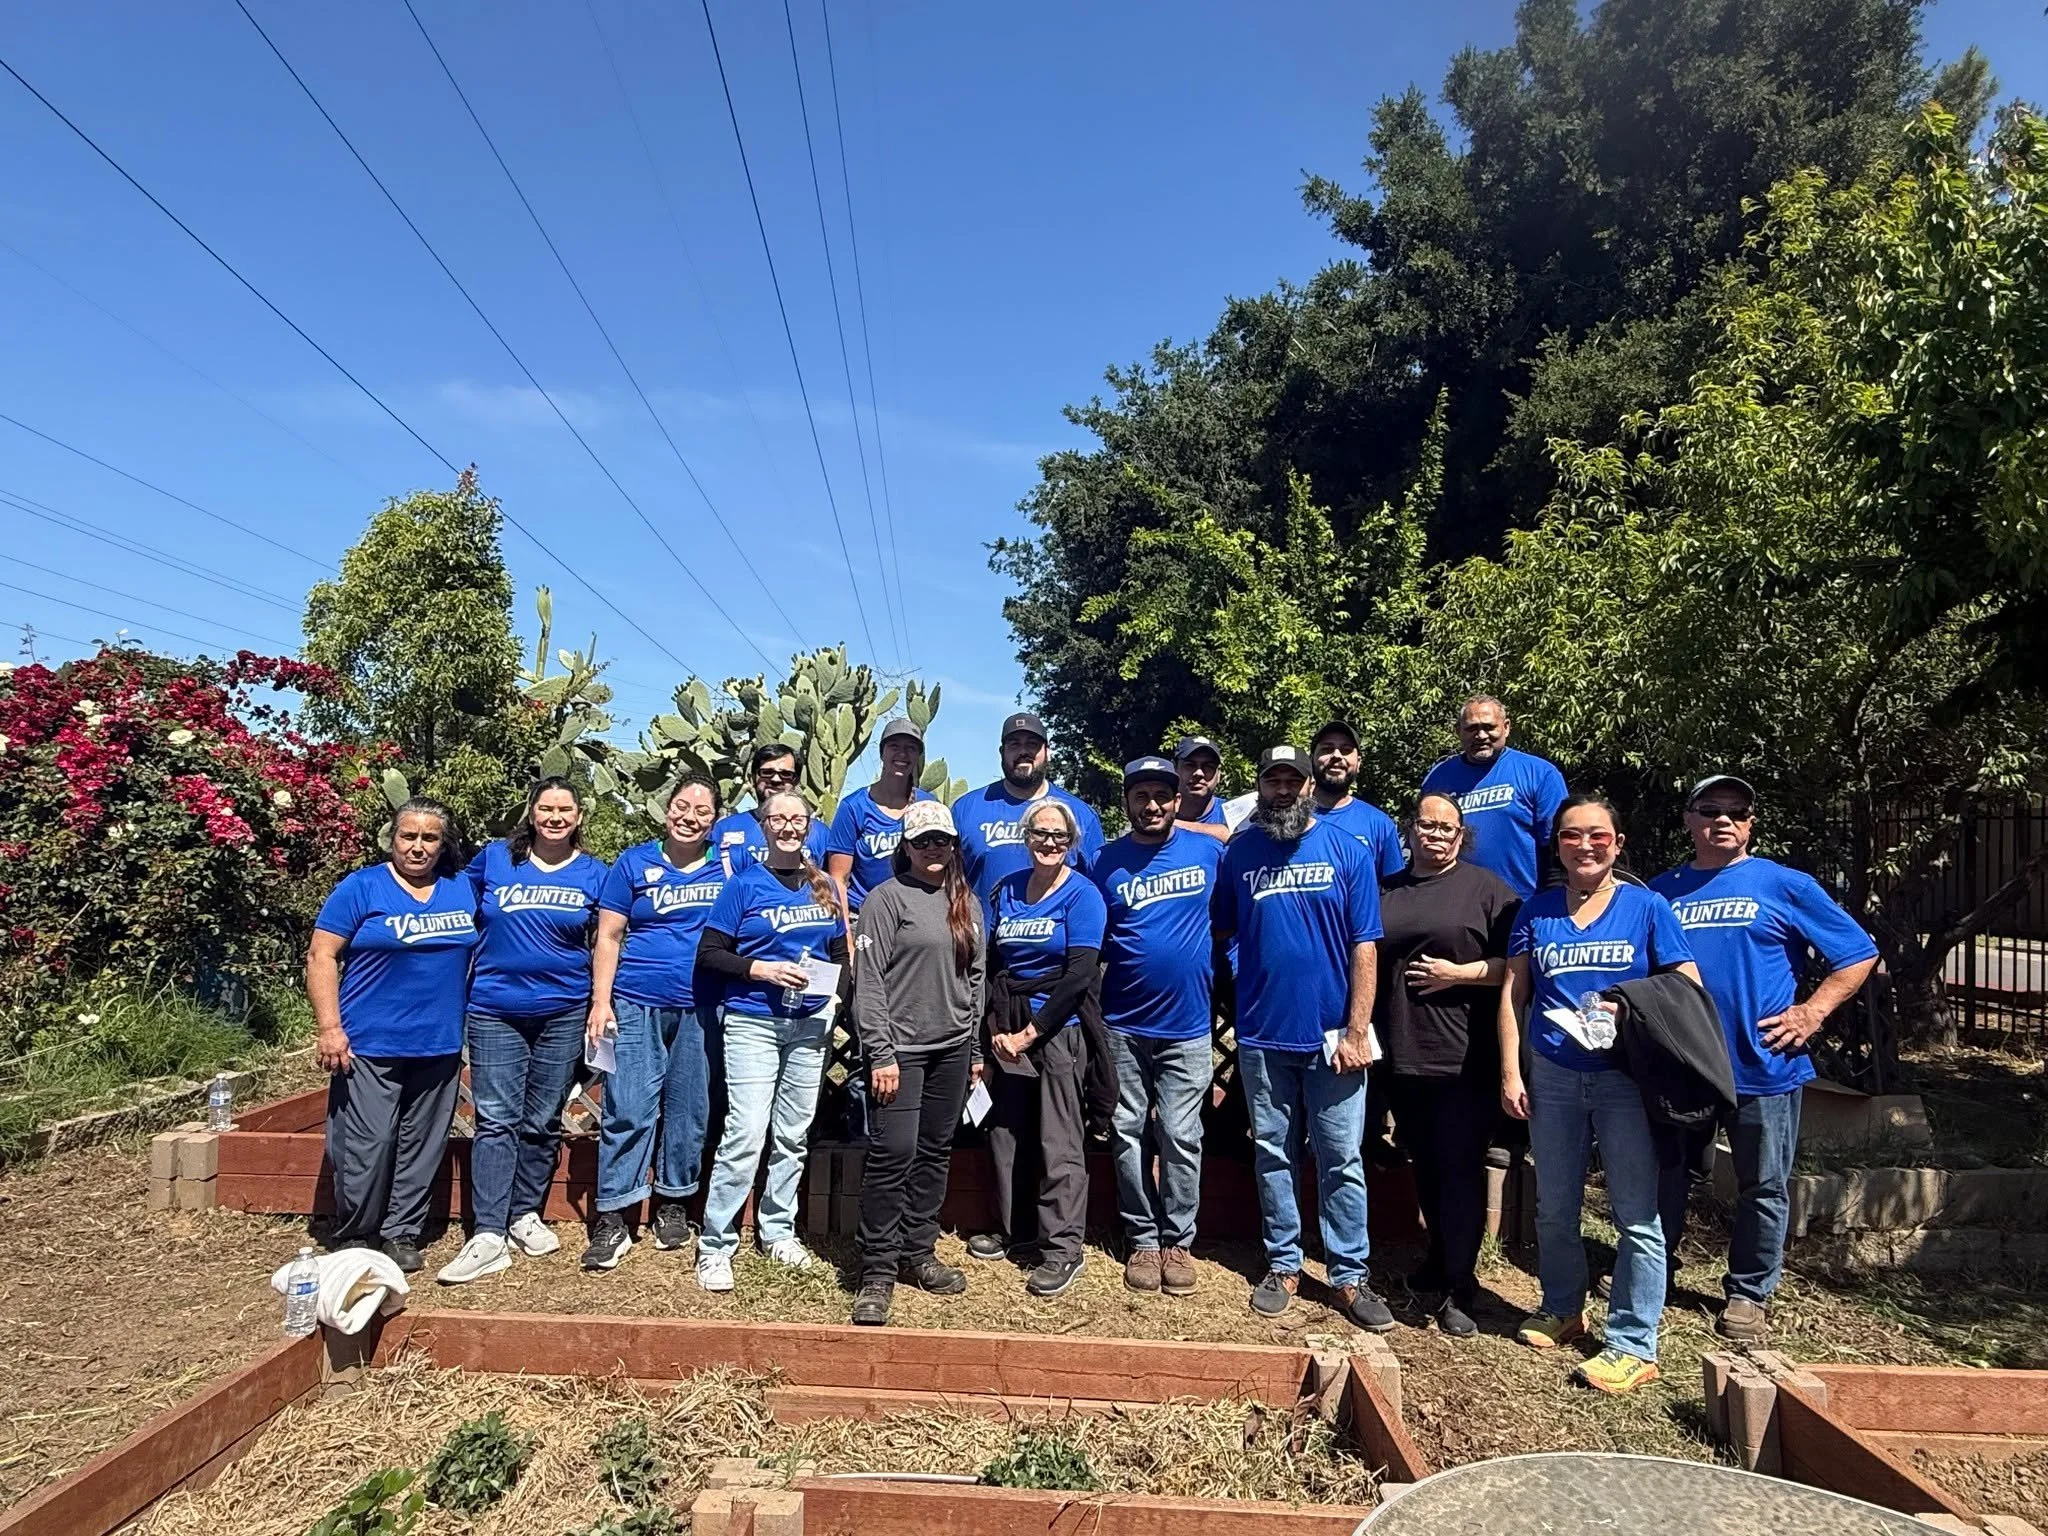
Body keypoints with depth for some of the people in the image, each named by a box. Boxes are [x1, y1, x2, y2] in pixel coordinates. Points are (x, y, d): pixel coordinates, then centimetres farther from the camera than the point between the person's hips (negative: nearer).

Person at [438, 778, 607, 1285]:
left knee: (543, 1121, 9)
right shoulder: (494, 859, 3)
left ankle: (526, 1214, 25)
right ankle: (489, 1235, 0)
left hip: (563, 1013, 1)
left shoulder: (593, 874, 4)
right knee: (496, 1119, -3)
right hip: (494, 1011, 0)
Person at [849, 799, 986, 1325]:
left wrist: (976, 1049, 13)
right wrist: (880, 1053, -14)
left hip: (952, 1048, 5)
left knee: (935, 1153, 11)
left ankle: (918, 1252, 25)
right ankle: (878, 1271, 5)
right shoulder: (888, 897, -5)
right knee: (893, 1154, -7)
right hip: (901, 1048, -5)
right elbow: (868, 980, -9)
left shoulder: (966, 902, 12)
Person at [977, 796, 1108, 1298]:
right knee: (1006, 1130, 13)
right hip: (1008, 1030, 6)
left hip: (1058, 1029, -5)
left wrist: (1030, 1032, -13)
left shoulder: (1082, 895, -7)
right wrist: (997, 1027, -1)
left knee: (1058, 1141, -1)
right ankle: (1013, 1229, 30)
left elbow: (1080, 975, -14)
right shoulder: (1007, 890, 8)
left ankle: (1063, 1249, 10)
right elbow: (991, 962, 11)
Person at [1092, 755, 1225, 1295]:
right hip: (1123, 1026, 1)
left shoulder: (1208, 851, -1)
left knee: (1180, 1138, 3)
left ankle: (1178, 1240, 19)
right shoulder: (1108, 862, 0)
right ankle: (1143, 1239, 22)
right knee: (1130, 1135, 8)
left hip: (1187, 1026, -1)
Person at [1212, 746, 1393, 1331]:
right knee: (1272, 1157, 12)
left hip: (1331, 1037, -1)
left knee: (1342, 1162, 6)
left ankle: (1350, 1276, 19)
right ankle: (1283, 1265, 26)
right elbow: (1219, 930, 10)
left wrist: (1357, 1031, -10)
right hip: (1262, 1037, 2)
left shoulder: (1347, 851, -3)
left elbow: (1363, 948, -5)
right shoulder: (1239, 853, 2)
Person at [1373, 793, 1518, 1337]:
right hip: (1402, 1054, 5)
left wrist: (1458, 973, -14)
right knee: (1424, 1165, 15)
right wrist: (1364, 1029, 9)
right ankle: (1440, 1258, 33)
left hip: (1465, 1058, -4)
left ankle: (1459, 1290, 8)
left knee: (1460, 1169, -1)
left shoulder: (1485, 887, 0)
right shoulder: (1386, 890, 13)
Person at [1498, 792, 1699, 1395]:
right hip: (1553, 1075, 3)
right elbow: (1513, 993, 6)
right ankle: (1562, 1308, 34)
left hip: (1625, 1076, -3)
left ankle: (1633, 1345, 10)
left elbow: (1688, 990, -2)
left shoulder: (1646, 908, 0)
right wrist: (1510, 1072, 0)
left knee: (1636, 1214, -1)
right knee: (1554, 1208, 14)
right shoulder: (1536, 910, 6)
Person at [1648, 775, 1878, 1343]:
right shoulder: (1662, 890, 7)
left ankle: (1748, 1294, 27)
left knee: (1763, 1188, 10)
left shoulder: (1785, 885, -1)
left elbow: (1859, 954, 1)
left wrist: (1812, 1013, -8)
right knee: (1665, 1177, 12)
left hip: (1763, 1066, -2)